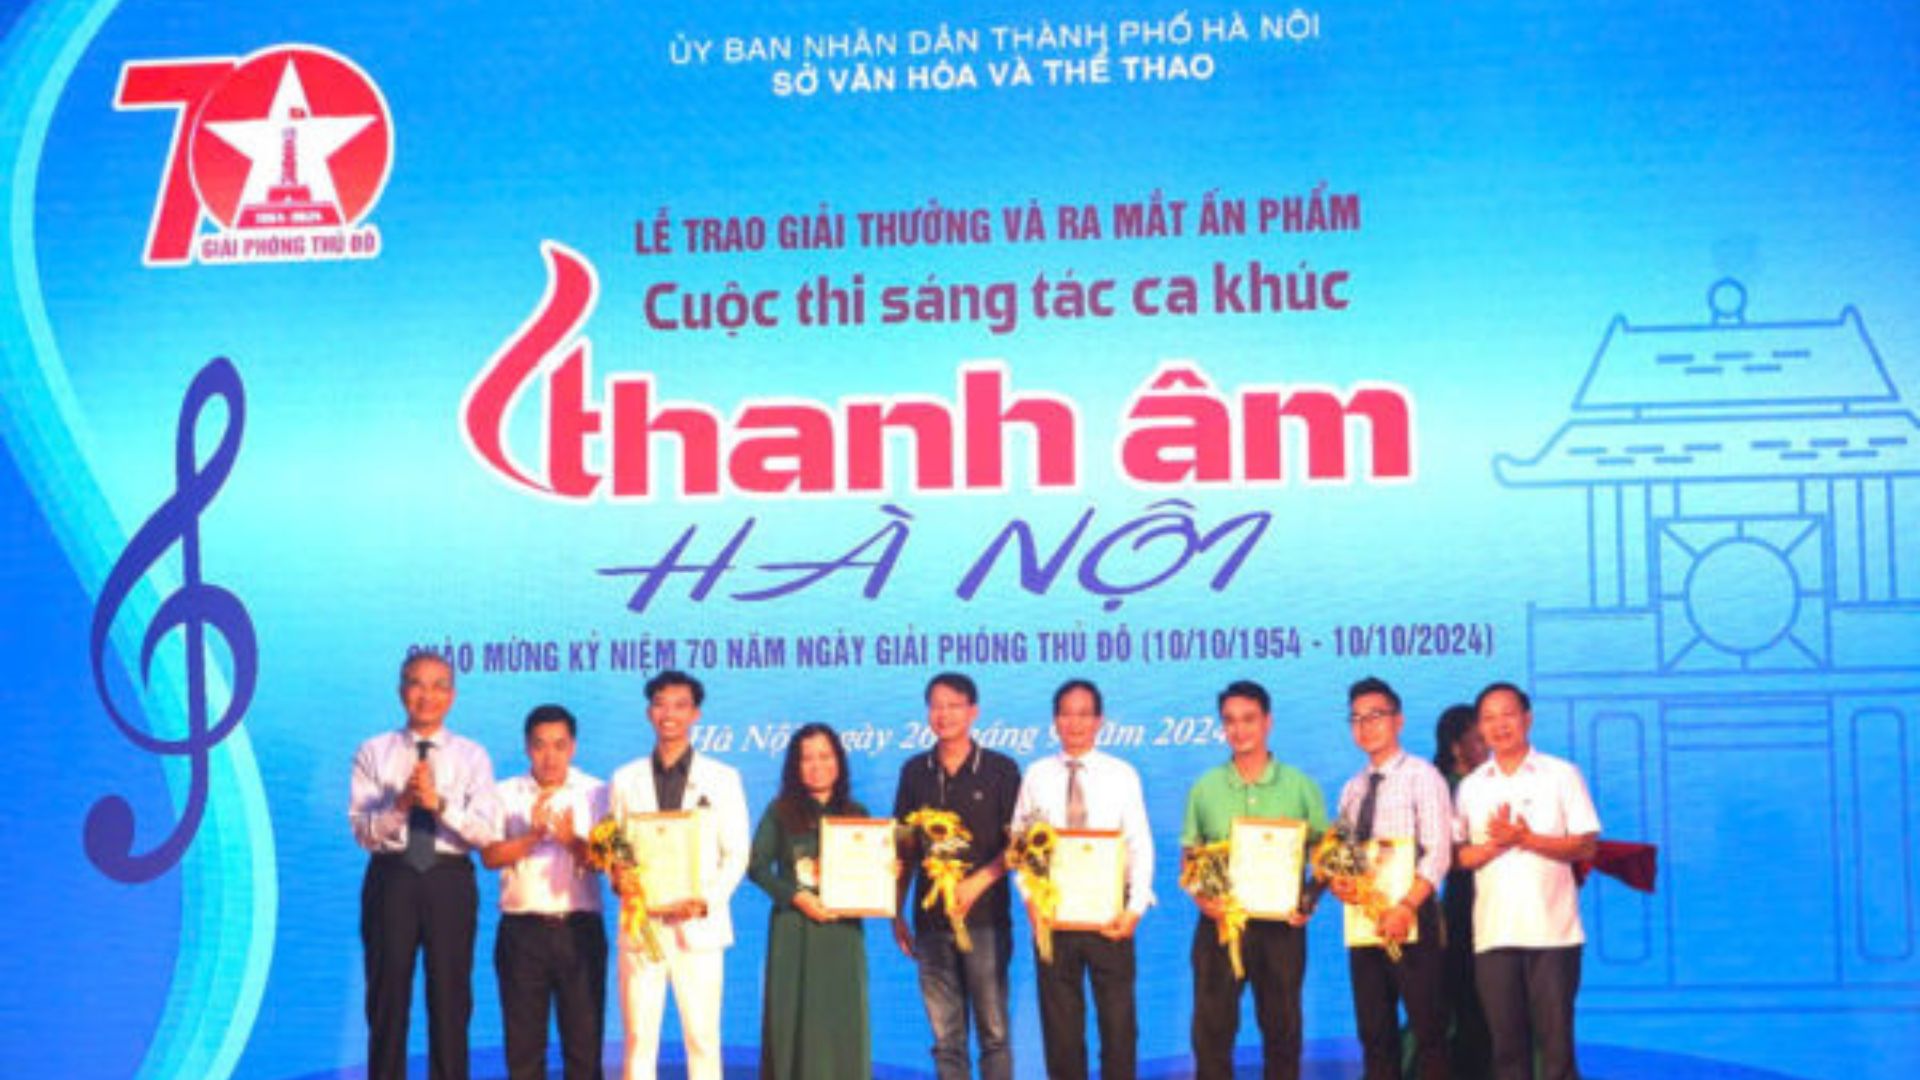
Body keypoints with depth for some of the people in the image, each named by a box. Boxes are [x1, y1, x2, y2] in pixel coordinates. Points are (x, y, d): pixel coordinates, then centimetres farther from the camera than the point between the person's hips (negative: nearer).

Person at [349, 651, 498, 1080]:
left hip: (450, 881, 0)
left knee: (451, 997, 3)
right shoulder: (373, 753, 6)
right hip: (391, 878, 0)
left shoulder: (472, 757, 6)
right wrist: (400, 805, -20)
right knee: (387, 997, 4)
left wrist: (440, 803, -20)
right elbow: (363, 830, -2)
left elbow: (484, 832, -5)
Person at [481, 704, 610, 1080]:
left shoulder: (595, 793, 7)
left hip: (579, 928, 0)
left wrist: (572, 840, -24)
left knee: (584, 1034, 0)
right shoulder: (506, 795, 8)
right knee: (523, 1039, 4)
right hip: (522, 929, 1)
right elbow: (490, 855, -4)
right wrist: (533, 837, -18)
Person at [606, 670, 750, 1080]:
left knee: (703, 1038, -1)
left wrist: (706, 901, -11)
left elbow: (736, 854, 4)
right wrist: (618, 878, -11)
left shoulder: (722, 779, 8)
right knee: (639, 1039, 1)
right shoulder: (626, 778, 12)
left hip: (698, 926, -1)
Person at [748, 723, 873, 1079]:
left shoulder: (856, 815, 11)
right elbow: (757, 866, -1)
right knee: (793, 1020, -2)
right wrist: (796, 896, -12)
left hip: (842, 932, 2)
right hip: (793, 931, -2)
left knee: (843, 1020, 0)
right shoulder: (781, 812, 4)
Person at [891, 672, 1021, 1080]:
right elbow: (902, 850, 14)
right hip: (931, 922, 3)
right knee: (945, 1037, 4)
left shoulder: (1000, 770, 2)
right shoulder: (915, 771, 11)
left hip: (985, 919, -3)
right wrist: (897, 914, 9)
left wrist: (977, 882, -13)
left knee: (993, 1030, -3)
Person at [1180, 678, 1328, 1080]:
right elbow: (1190, 856, 10)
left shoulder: (1300, 786, 4)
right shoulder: (1205, 789, 7)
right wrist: (1199, 895, -9)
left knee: (1282, 1027, 6)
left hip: (1281, 924, 0)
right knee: (1212, 1027, -1)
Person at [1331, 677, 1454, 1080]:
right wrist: (1336, 881, -9)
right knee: (1374, 1031, 7)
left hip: (1411, 916, -6)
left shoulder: (1421, 776, -3)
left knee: (1428, 1029, -4)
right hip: (1362, 918, 6)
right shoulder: (1352, 789, 15)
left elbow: (1438, 851, -12)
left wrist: (1407, 907, -23)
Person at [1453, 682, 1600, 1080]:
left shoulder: (1561, 775, 5)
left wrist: (1526, 838, -13)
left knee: (1555, 1038, -4)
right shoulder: (1471, 786, 13)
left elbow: (1586, 846, -1)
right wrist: (1494, 844, -11)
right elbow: (1459, 856, 8)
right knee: (1506, 1040, 2)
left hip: (1552, 931, -2)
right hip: (1492, 933, 3)